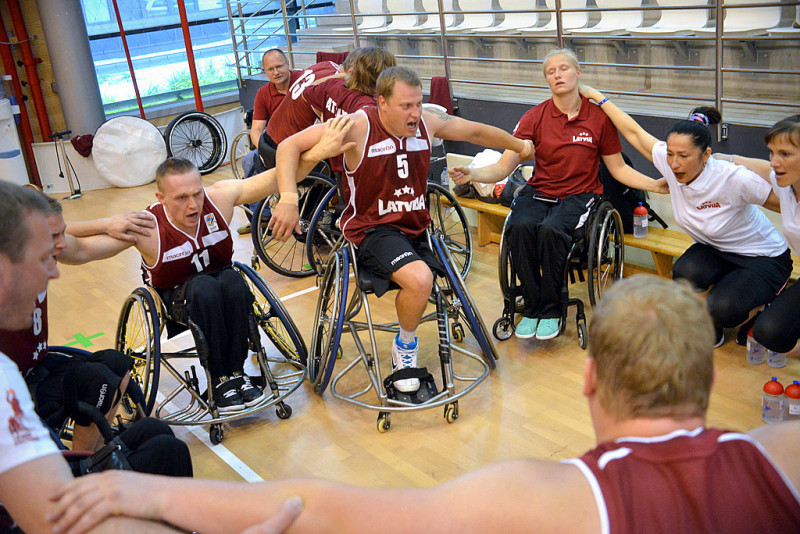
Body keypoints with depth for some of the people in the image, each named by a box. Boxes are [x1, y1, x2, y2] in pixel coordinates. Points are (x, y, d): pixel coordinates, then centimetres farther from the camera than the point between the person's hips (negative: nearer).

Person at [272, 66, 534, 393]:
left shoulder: (428, 123, 1)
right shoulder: (358, 127, -15)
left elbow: (476, 132, 20)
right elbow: (290, 145, -17)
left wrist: (519, 145, 33)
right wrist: (289, 199, -31)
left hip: (416, 227, 6)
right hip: (371, 229, -6)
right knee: (419, 279, -32)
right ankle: (405, 346, -1)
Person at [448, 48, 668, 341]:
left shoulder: (599, 117, 1)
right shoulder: (535, 118, 1)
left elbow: (618, 168, 8)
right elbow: (503, 167, -4)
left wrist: (655, 185, -5)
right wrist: (471, 174, -22)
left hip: (579, 194, -1)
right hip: (538, 191, 2)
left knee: (551, 230, -34)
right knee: (520, 227, -31)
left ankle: (551, 310, -13)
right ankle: (531, 308, -13)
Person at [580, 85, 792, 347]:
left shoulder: (734, 179, -31)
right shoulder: (669, 162, -17)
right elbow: (634, 132, -6)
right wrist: (597, 96, -2)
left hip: (764, 259, -5)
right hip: (712, 252, 5)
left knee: (721, 309, -29)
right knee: (685, 272, -30)